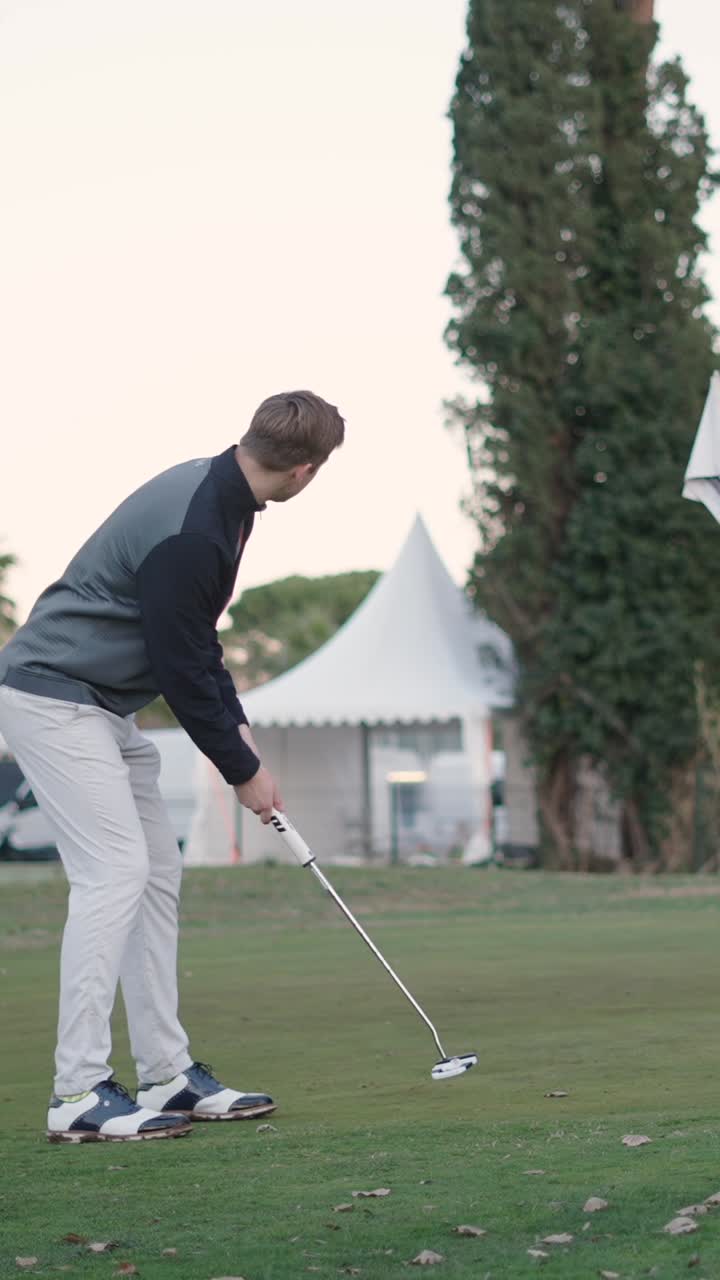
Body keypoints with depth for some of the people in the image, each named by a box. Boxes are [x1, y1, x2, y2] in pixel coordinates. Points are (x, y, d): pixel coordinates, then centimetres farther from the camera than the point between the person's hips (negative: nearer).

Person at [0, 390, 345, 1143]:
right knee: (114, 871, -15)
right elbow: (182, 669, -20)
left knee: (156, 872, 8)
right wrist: (242, 772, -8)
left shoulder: (219, 498, 5)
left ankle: (168, 1076, 12)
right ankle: (78, 1094, -14)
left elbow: (195, 642, 16)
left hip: (101, 705, 10)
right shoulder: (187, 532, -26)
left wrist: (235, 724, 9)